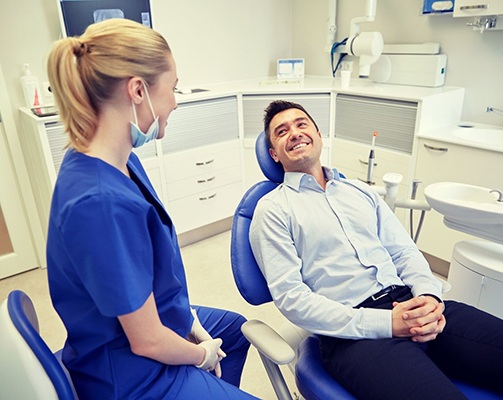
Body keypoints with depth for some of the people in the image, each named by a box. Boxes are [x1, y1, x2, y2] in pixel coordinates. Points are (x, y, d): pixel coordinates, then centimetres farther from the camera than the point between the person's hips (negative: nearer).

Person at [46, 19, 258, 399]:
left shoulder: (118, 160, -9)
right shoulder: (103, 203, -37)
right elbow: (148, 342, -27)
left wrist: (191, 320, 2)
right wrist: (203, 355, -8)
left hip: (150, 317, 9)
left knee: (236, 327, 30)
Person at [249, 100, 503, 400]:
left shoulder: (360, 191, 19)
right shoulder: (273, 209, 1)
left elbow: (405, 252, 17)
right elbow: (290, 296, -8)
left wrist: (429, 296, -6)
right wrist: (386, 323, -15)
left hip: (409, 304, 6)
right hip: (352, 332, -6)